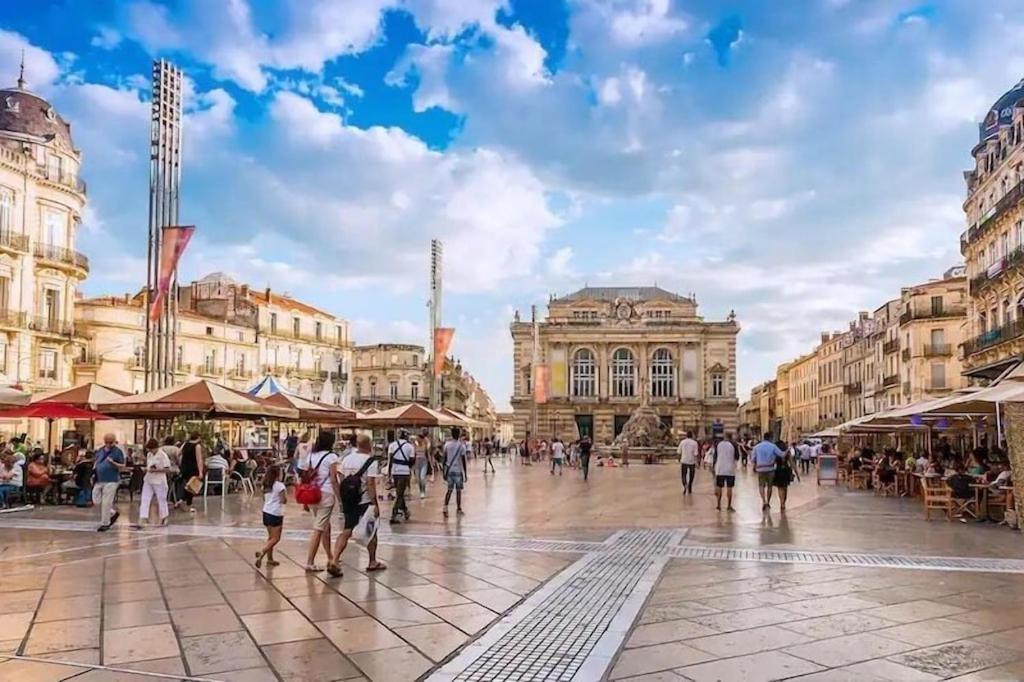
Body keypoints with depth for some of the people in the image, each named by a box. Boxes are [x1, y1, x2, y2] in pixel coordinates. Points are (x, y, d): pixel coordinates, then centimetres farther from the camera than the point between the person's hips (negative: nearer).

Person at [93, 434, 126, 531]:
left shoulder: (117, 452, -6)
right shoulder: (100, 451, 11)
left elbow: (123, 466, -9)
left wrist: (113, 463, -25)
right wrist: (94, 468, 6)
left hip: (111, 481, -6)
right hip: (99, 480, 6)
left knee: (106, 503, -4)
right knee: (97, 500, 9)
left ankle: (105, 523, 9)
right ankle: (113, 513, 28)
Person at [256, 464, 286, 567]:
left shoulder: (266, 485, 8)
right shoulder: (280, 486, -13)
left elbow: (264, 499, 14)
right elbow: (284, 501, -13)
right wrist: (285, 493, 3)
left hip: (266, 512, 8)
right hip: (276, 514, -8)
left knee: (271, 537, 18)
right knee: (275, 539, -2)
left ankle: (270, 559, 20)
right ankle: (261, 553, -20)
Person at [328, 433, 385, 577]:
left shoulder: (347, 458, 5)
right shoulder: (371, 461, -13)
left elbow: (340, 480, 5)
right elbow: (371, 484, -19)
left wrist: (342, 499, 13)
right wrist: (375, 504, -17)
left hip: (349, 501, 5)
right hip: (365, 501, -5)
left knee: (346, 532, 6)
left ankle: (334, 561, -11)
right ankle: (372, 563, 24)